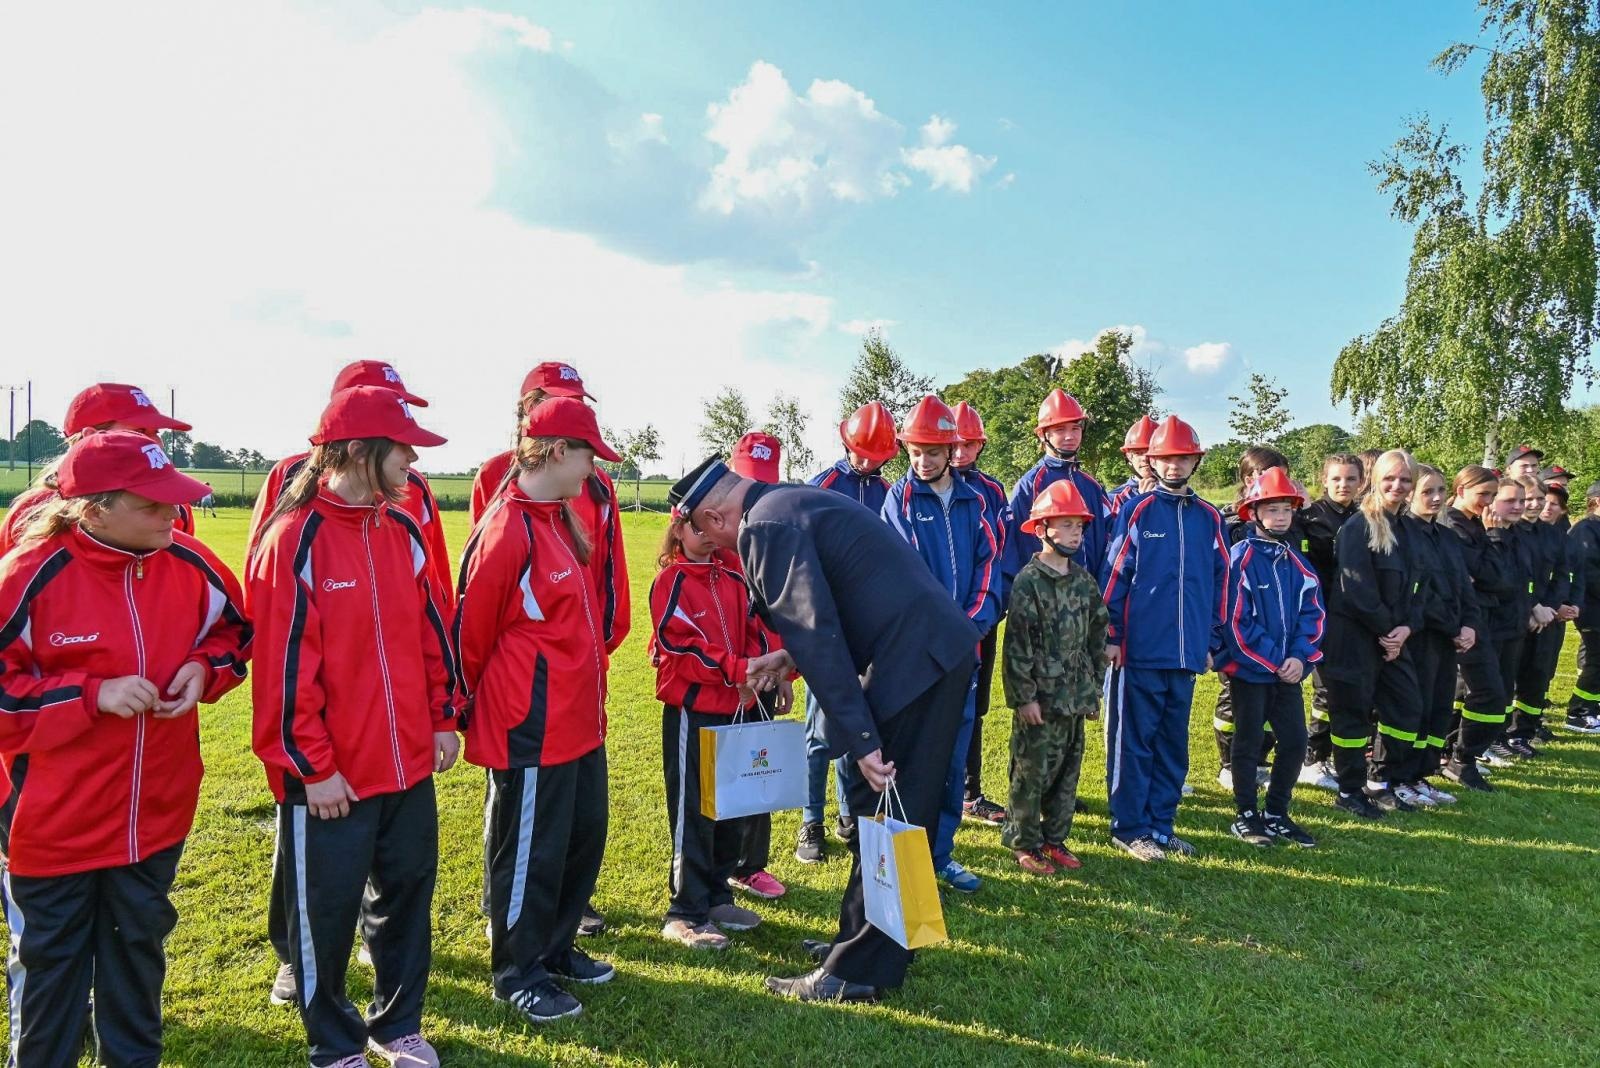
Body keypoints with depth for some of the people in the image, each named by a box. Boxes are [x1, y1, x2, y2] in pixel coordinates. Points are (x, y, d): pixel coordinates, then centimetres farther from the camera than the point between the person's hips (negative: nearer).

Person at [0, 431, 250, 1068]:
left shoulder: (188, 563, -8)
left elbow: (235, 630, 9)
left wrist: (204, 670, -11)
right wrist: (92, 694, -22)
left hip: (155, 814, 4)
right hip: (54, 820, -3)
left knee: (139, 946, 21)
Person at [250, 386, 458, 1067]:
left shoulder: (403, 532, 5)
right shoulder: (295, 540, -15)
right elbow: (285, 665, -15)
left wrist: (443, 718, 9)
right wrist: (312, 766, -13)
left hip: (410, 763, 6)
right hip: (329, 779, -6)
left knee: (407, 895, 18)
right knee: (325, 914, 11)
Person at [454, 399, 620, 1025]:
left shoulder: (561, 520, 9)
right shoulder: (509, 529, -19)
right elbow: (473, 627, -12)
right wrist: (472, 701, 0)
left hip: (579, 718, 9)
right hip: (531, 728, -9)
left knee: (584, 834, 19)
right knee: (529, 849, 7)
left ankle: (556, 949, 38)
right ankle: (517, 974, 26)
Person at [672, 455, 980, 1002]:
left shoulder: (766, 527, -14)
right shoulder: (795, 501, 17)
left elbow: (817, 636, -21)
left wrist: (863, 741, -21)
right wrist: (788, 660, 28)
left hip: (914, 662, -10)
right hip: (941, 649, 10)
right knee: (902, 810, 18)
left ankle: (857, 973, 11)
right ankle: (868, 941, 33)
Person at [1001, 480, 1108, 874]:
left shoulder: (1084, 581, 9)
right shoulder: (1028, 582, -10)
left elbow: (1097, 637, 15)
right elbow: (1018, 644, -13)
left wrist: (1093, 689, 12)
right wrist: (1024, 697, -15)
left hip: (1074, 698, 7)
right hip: (1040, 699, -6)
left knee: (1068, 771, 13)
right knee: (1032, 773, 1)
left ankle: (1054, 839, 26)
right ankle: (1023, 844, 15)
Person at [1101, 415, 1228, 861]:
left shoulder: (1209, 518, 9)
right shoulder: (1135, 510, -3)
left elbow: (1219, 583, 13)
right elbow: (1114, 575, -5)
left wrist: (1212, 642, 10)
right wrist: (1111, 636, -8)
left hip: (1187, 653, 5)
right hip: (1139, 651, -4)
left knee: (1173, 744, 12)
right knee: (1133, 741, 3)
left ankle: (1161, 824, 23)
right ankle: (1129, 827, 13)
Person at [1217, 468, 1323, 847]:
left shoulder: (1296, 562, 8)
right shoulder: (1240, 558, -12)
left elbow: (1313, 613, 5)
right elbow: (1237, 621, -15)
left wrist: (1300, 657, -10)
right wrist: (1272, 660, -14)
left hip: (1288, 671, 6)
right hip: (1248, 670, -6)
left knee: (1295, 742, 10)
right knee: (1248, 743, 6)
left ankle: (1277, 813, 25)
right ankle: (1246, 816, 19)